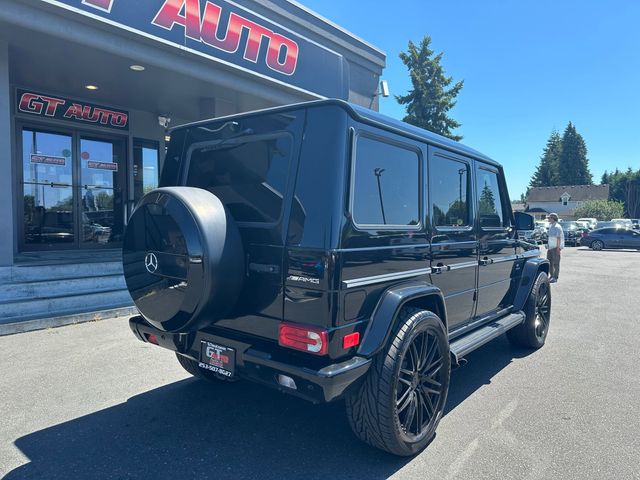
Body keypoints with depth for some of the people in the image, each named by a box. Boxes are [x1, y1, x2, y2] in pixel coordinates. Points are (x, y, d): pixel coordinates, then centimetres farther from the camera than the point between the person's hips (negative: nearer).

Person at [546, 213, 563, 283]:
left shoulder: (557, 227, -13)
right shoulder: (551, 226, 15)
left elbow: (558, 238, -18)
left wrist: (558, 248, -21)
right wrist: (548, 246, 18)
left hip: (555, 247, -9)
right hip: (550, 247, 9)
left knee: (556, 263, -3)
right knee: (549, 262, 11)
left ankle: (555, 278, 0)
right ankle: (551, 276, 19)